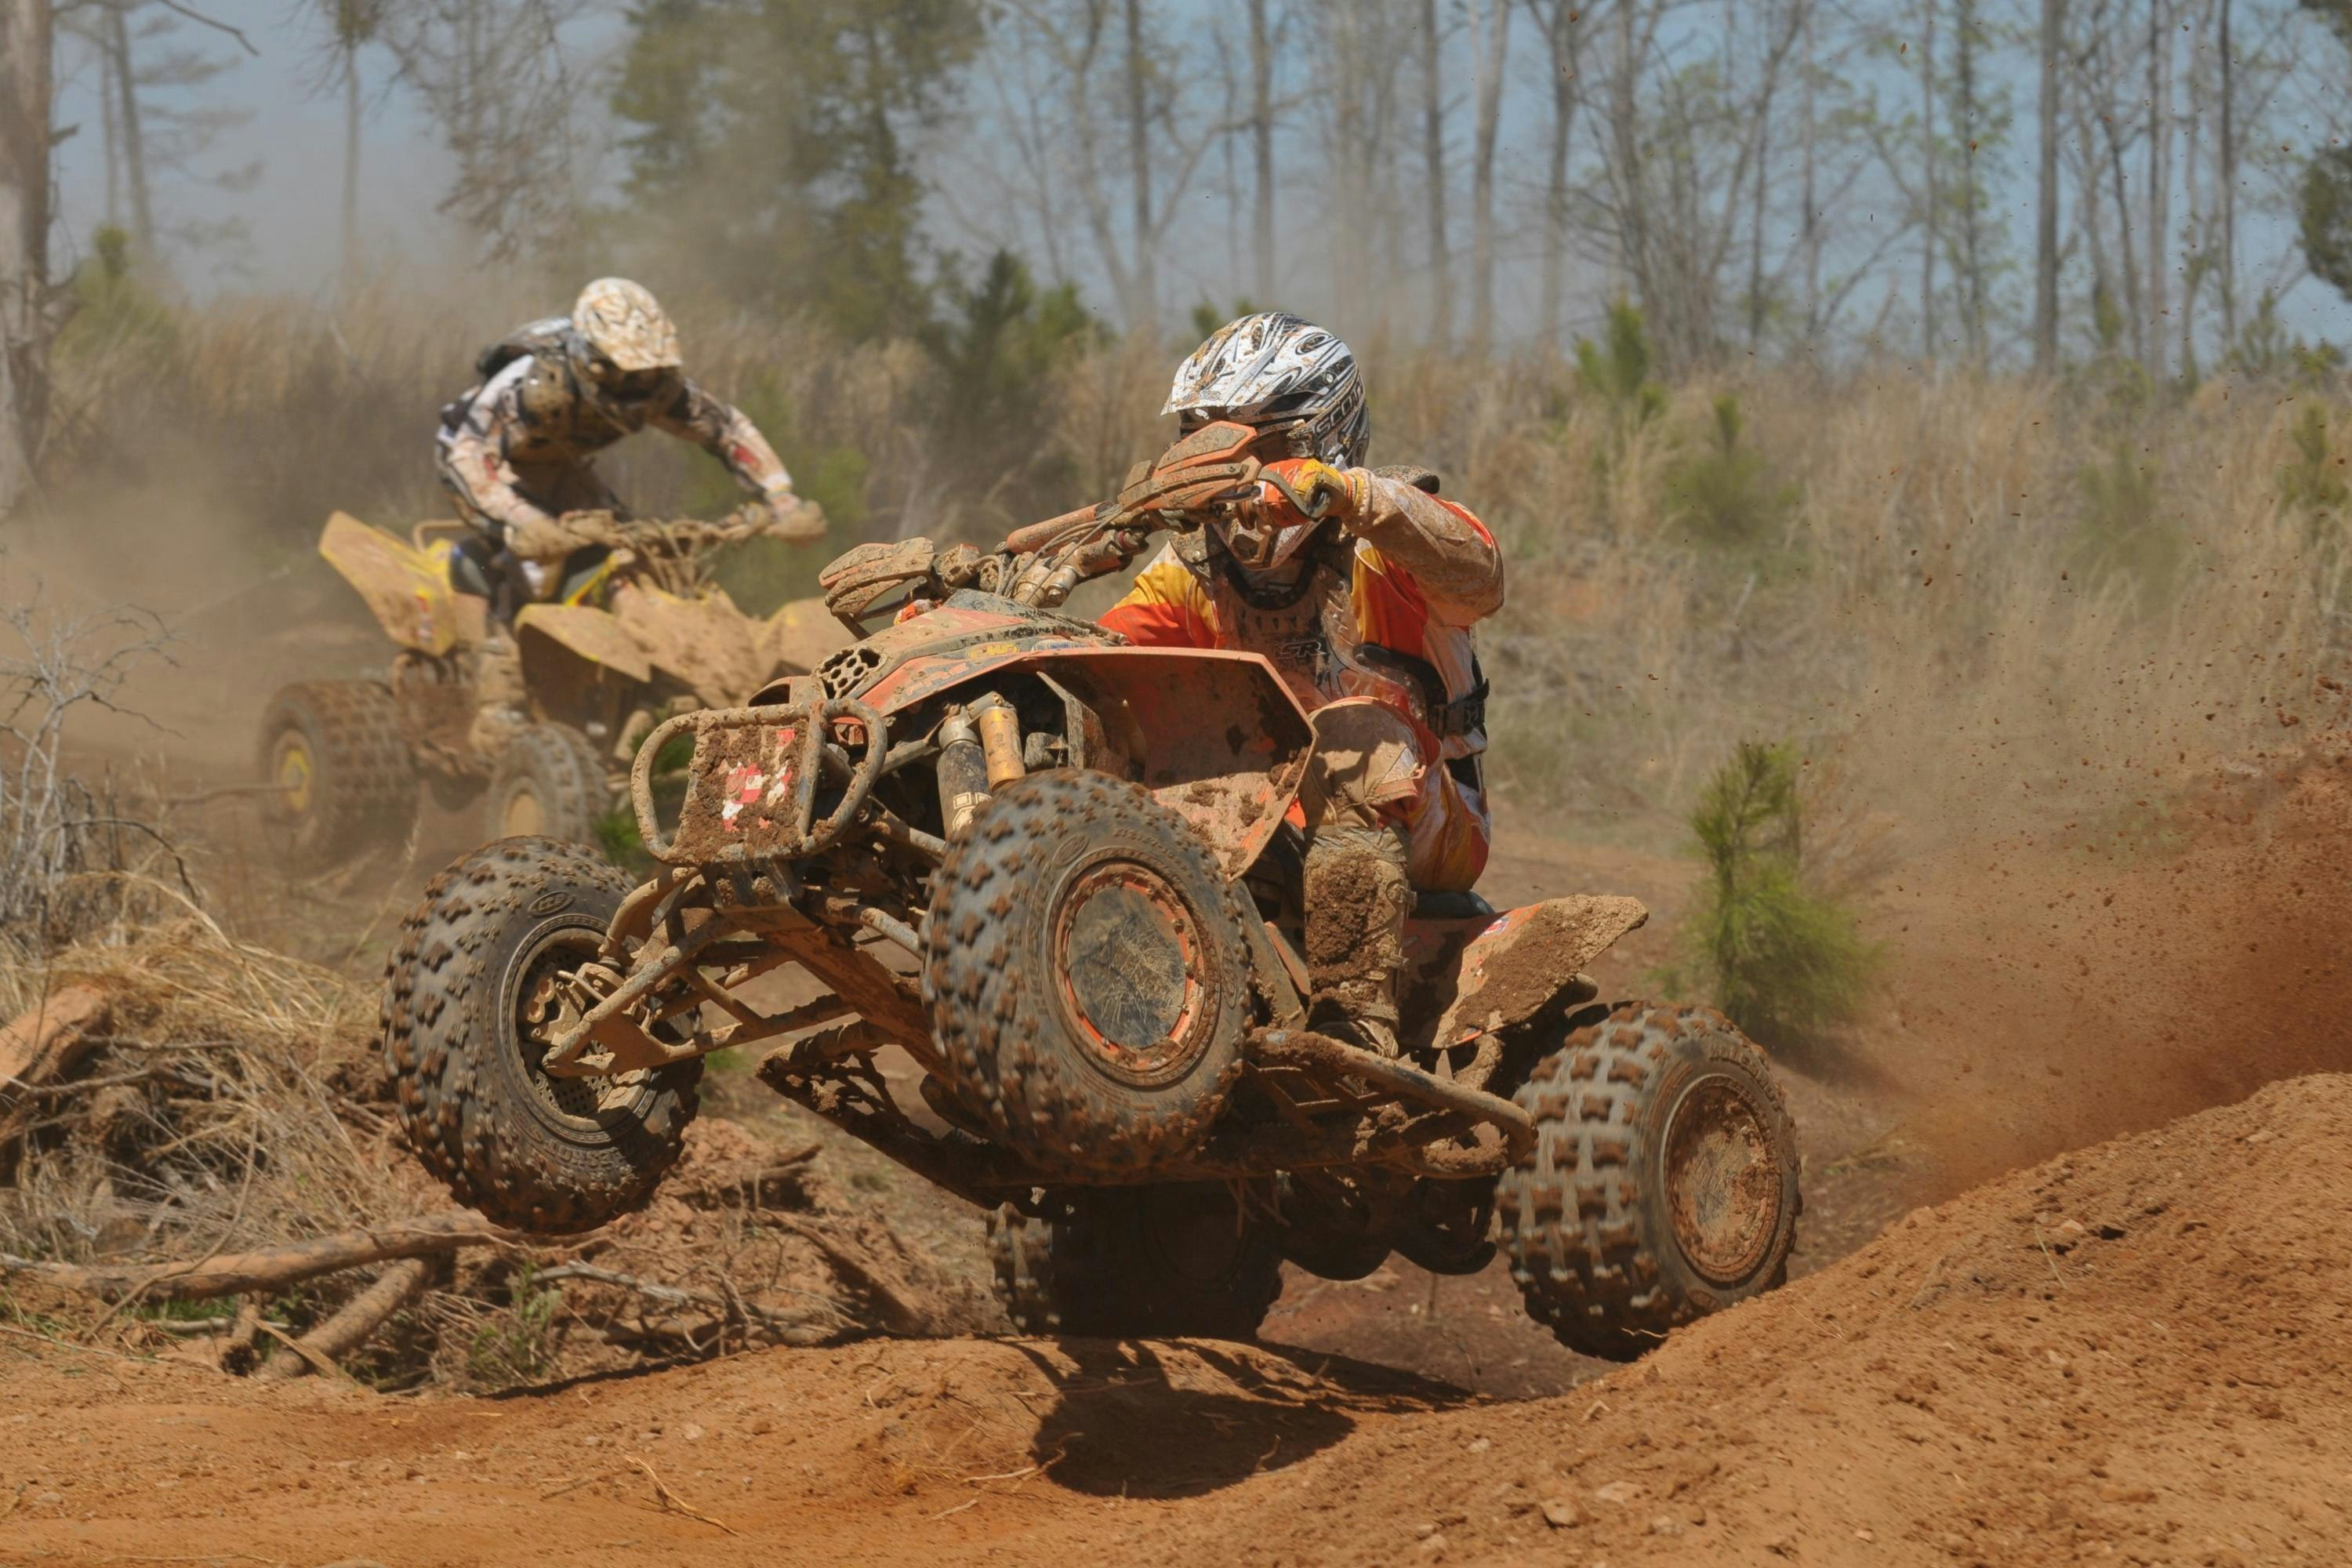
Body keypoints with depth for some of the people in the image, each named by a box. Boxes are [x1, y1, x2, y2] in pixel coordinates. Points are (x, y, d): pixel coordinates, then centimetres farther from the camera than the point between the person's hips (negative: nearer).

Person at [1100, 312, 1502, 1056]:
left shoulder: (1374, 547, -8)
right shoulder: (1194, 571, 7)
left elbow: (1477, 579, -31)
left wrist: (1346, 492, -45)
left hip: (1427, 827, -5)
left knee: (1355, 736, -37)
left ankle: (1354, 1014, -45)